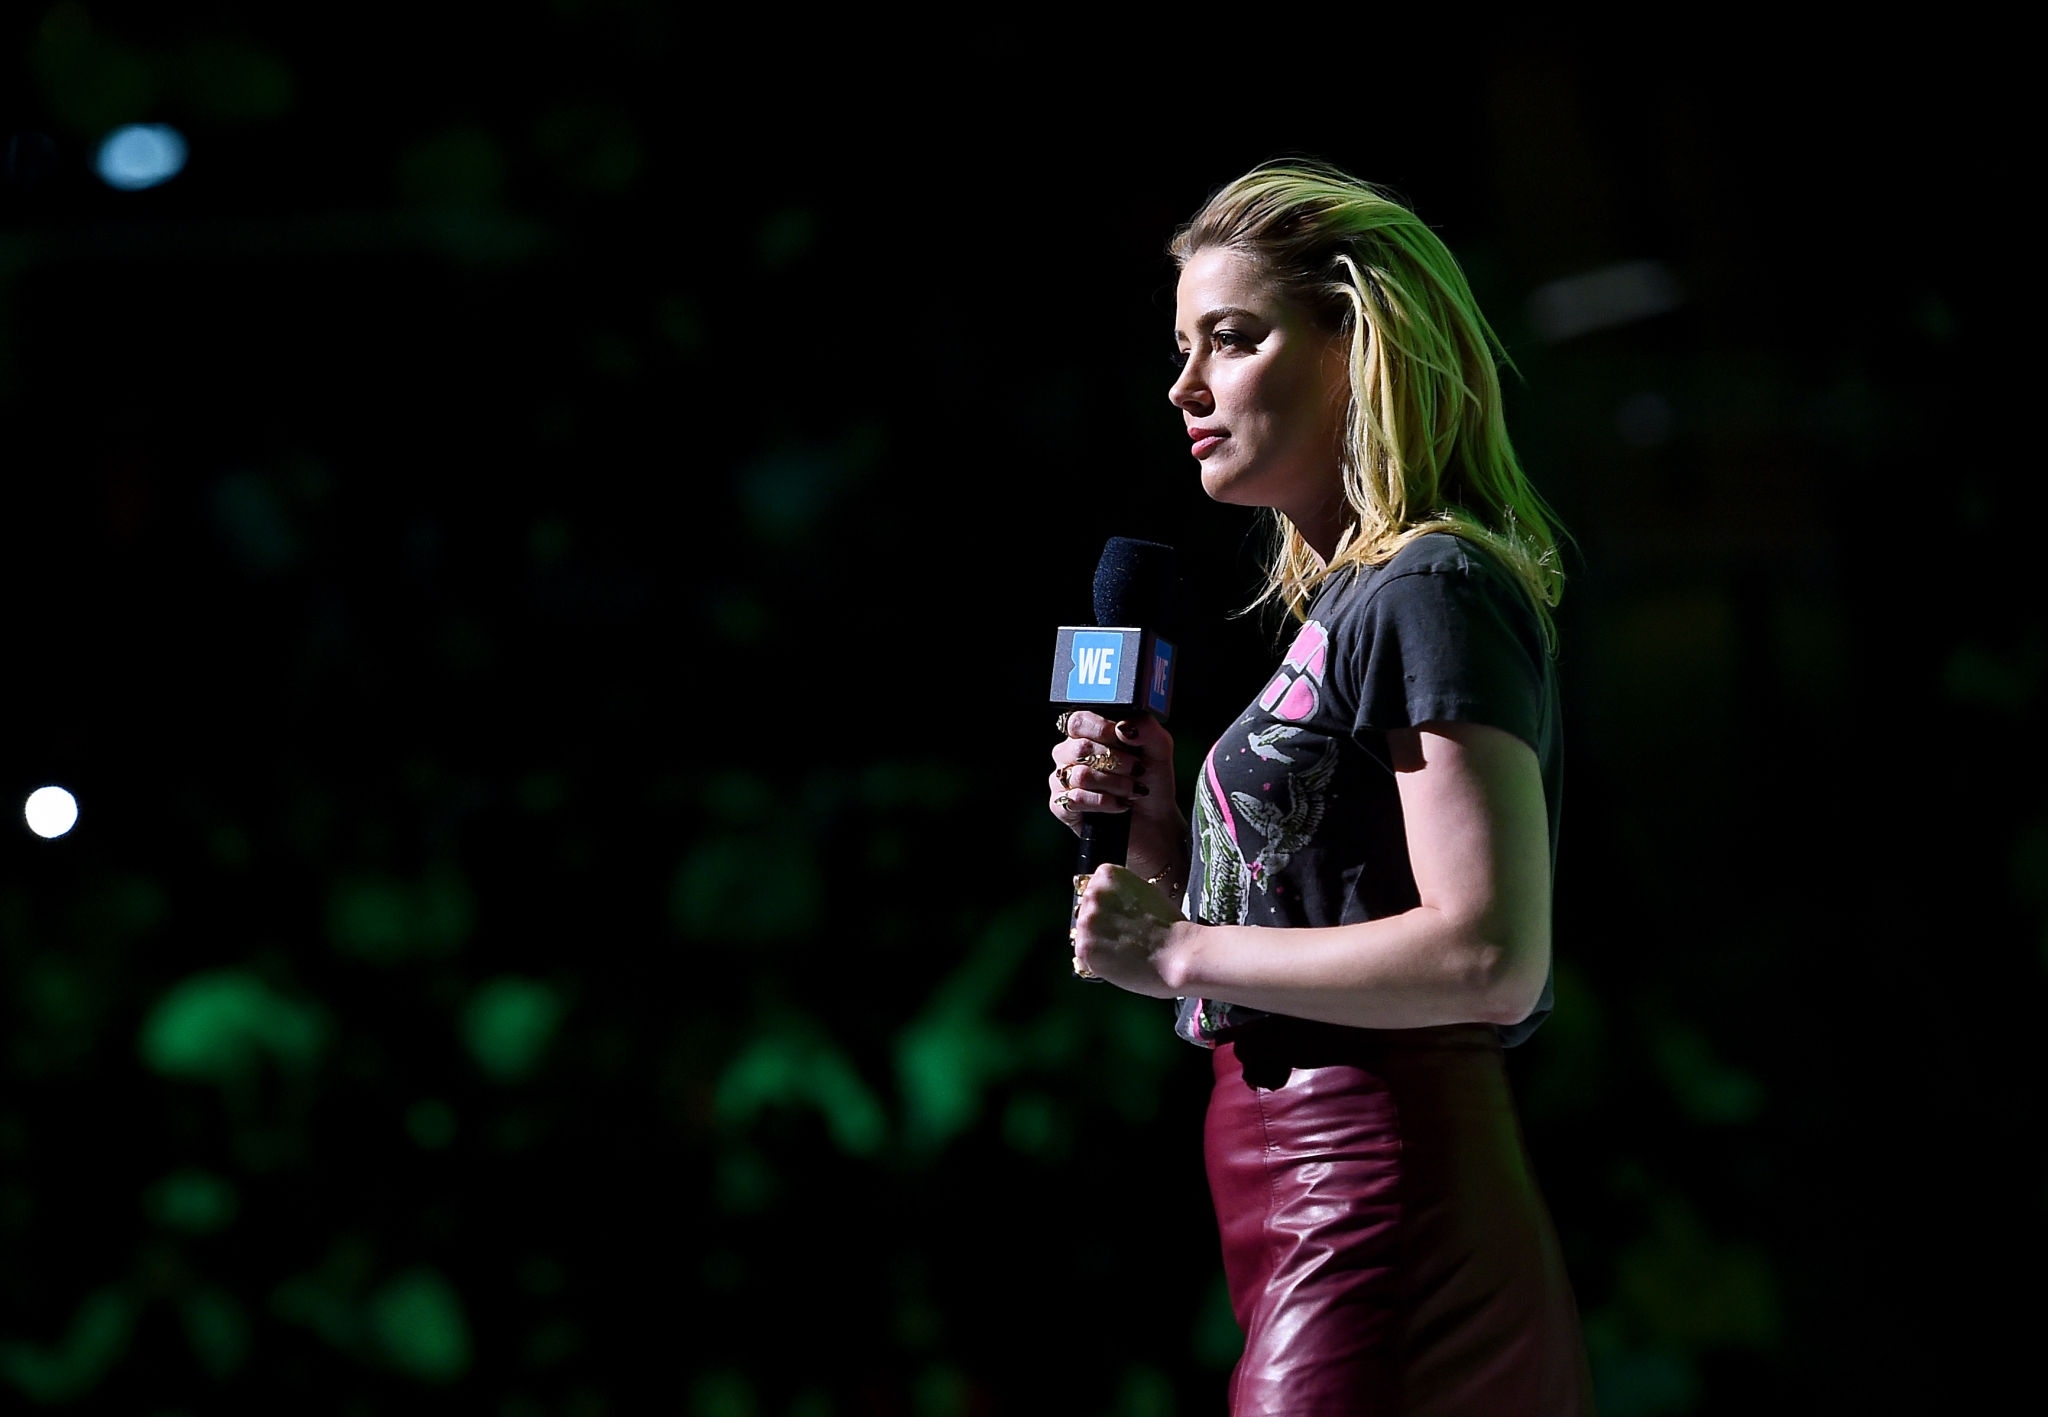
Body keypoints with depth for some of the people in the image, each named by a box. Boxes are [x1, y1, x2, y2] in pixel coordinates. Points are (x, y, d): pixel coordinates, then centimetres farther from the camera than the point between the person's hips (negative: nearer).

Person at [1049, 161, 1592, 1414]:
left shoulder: (1434, 594, -10)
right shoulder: (1343, 606, 18)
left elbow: (1490, 957, -21)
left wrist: (1180, 950, -13)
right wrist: (1164, 839, 5)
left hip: (1386, 1228, -9)